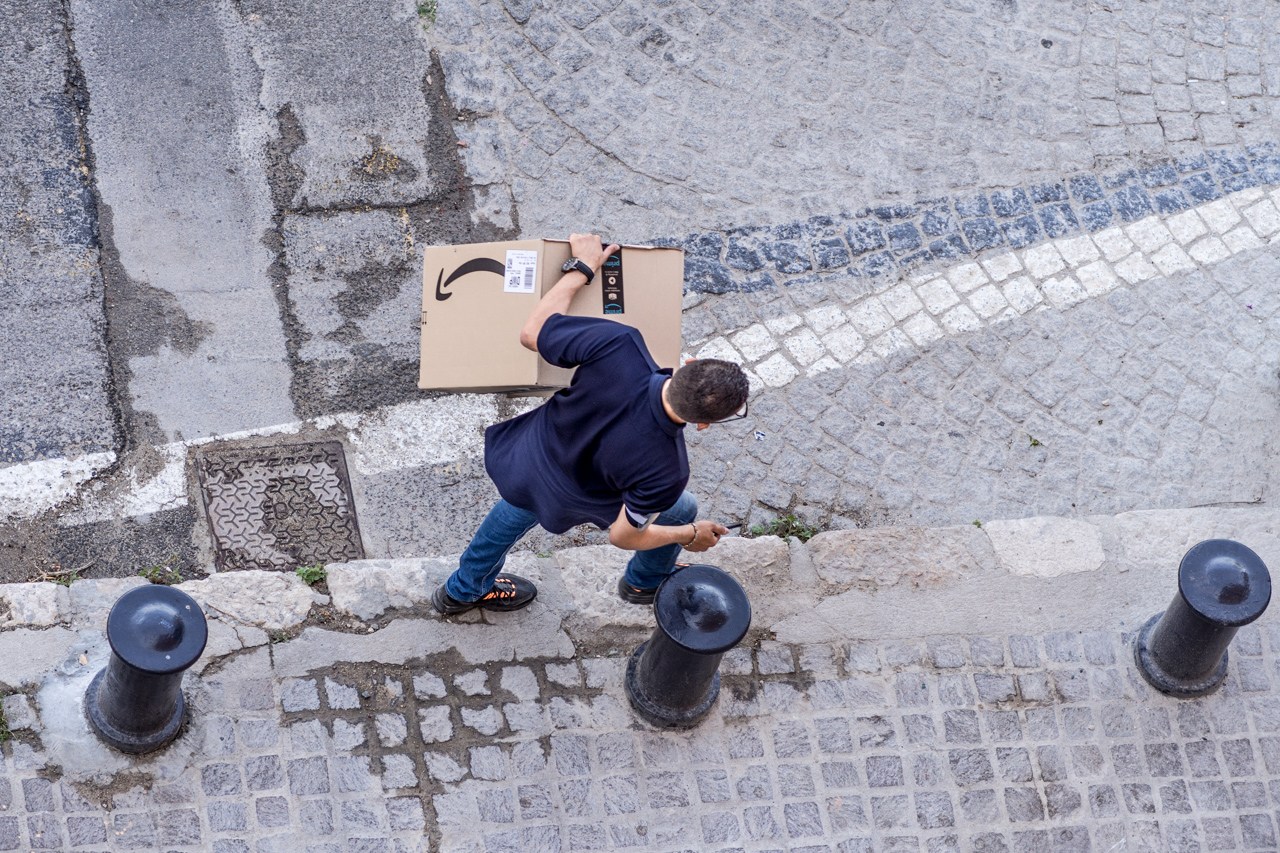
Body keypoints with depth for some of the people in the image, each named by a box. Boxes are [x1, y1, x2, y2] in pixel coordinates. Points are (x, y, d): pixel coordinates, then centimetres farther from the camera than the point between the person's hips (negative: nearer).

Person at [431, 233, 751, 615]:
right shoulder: (665, 471, -42)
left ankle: (462, 590, 65)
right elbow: (624, 535, -21)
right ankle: (646, 583, 58)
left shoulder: (618, 346, -41)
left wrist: (581, 268, -12)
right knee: (679, 511, 25)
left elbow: (532, 332, -24)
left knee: (517, 510, 38)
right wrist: (691, 535, -4)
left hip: (522, 459, 3)